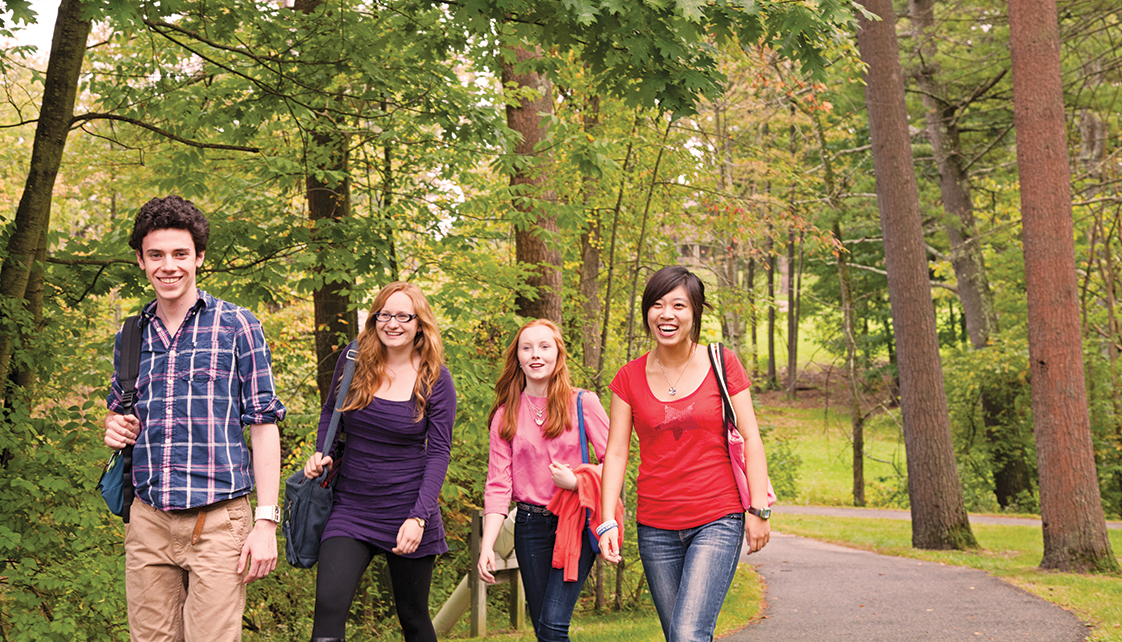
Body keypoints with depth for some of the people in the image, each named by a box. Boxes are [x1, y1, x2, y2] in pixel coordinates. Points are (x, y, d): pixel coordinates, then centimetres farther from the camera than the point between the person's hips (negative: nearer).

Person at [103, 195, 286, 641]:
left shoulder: (235, 326, 1)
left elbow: (263, 424, -1)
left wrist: (267, 521, -9)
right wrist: (114, 426, 2)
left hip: (217, 520, -4)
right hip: (147, 520, 4)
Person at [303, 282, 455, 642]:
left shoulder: (434, 378, -5)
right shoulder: (354, 360, 1)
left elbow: (439, 452, -7)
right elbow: (331, 411, 18)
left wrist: (418, 517, -16)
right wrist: (323, 454, -2)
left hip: (408, 510, -1)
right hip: (351, 508, 1)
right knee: (328, 607, -18)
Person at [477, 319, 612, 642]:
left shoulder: (583, 404, -1)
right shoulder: (505, 416, 6)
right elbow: (498, 485, 2)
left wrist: (576, 482, -17)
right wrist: (487, 545, -8)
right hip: (530, 526, 3)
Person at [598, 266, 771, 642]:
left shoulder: (722, 364, 0)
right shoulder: (630, 378, 5)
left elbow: (751, 439, 1)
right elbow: (616, 452, 3)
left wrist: (759, 509, -6)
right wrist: (608, 522, -6)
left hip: (717, 521, -3)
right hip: (656, 528, 3)